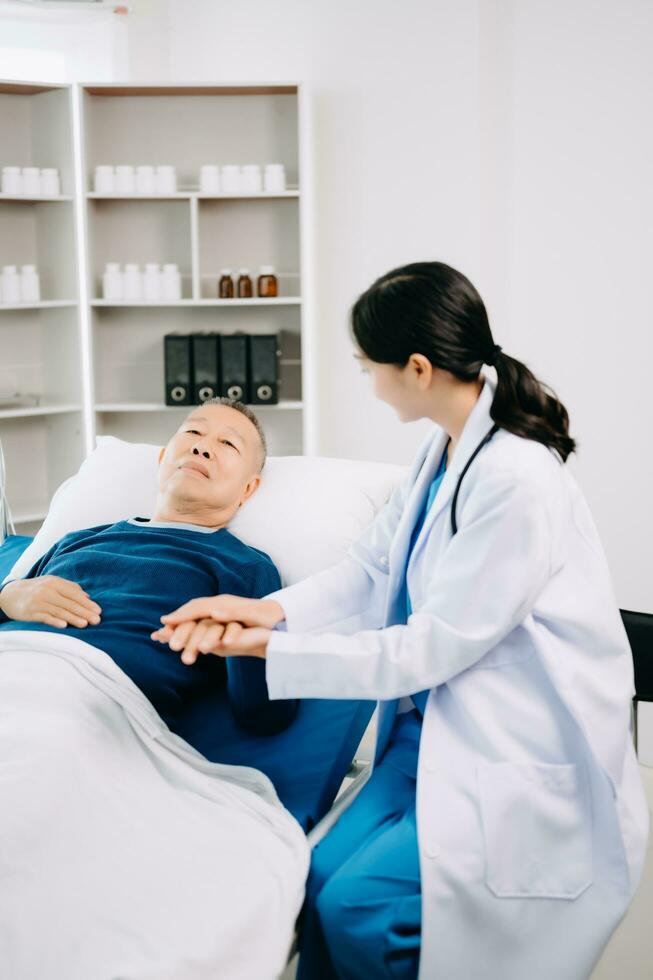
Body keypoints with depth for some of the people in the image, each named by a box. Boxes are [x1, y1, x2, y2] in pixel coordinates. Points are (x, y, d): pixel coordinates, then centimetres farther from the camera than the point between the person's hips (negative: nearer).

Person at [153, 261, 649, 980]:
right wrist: (269, 609, -11)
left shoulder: (518, 483, -24)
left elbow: (431, 647, -20)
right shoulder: (445, 454, 6)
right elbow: (371, 570, 6)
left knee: (357, 908, -16)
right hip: (440, 727, 8)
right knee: (321, 879, -5)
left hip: (525, 765, -8)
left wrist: (271, 650, -16)